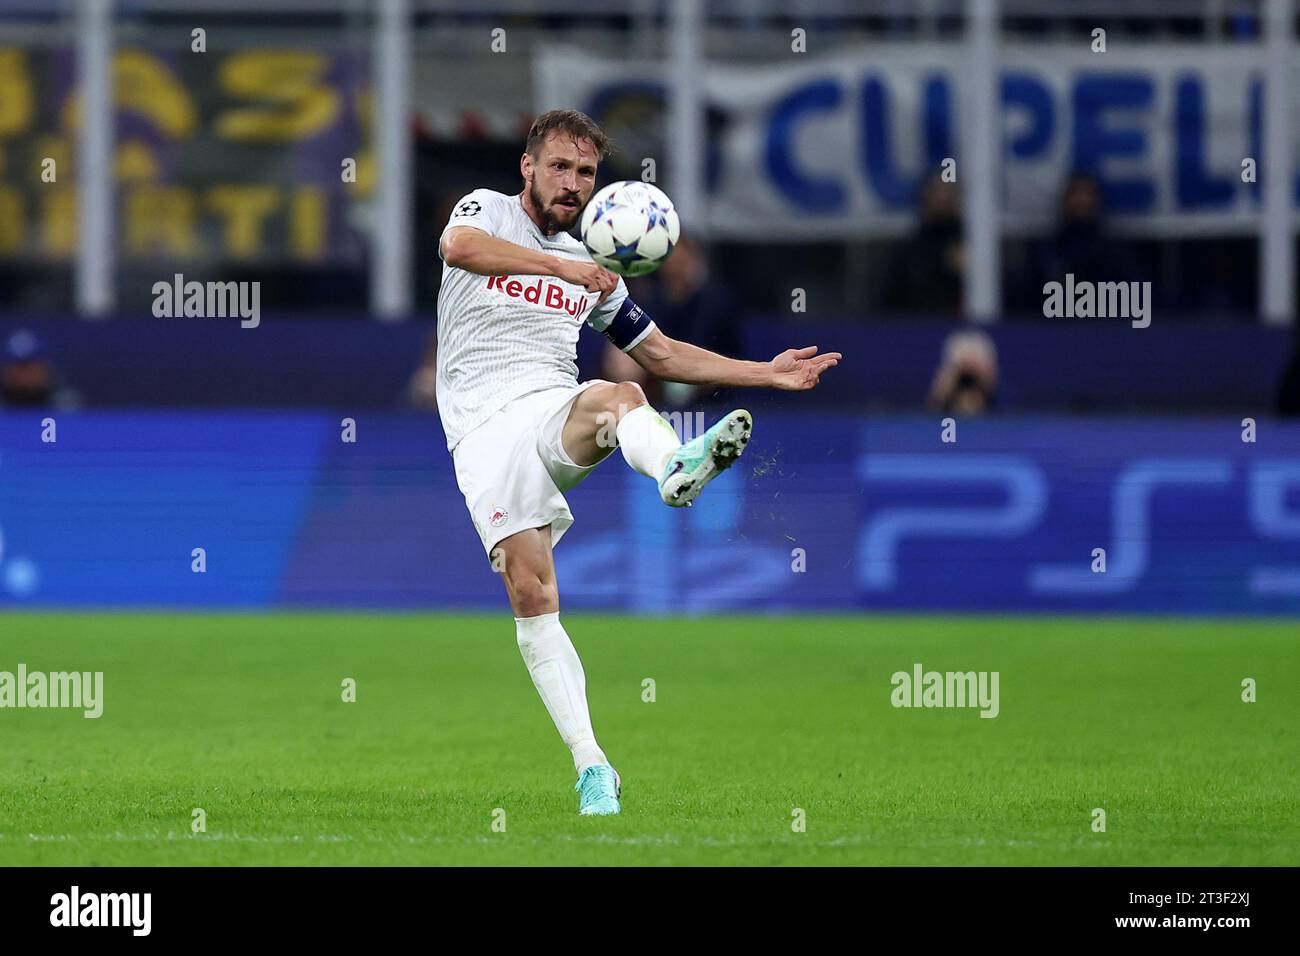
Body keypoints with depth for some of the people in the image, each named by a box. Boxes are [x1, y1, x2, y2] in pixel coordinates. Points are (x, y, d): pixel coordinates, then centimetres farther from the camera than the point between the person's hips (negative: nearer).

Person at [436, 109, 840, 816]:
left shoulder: (590, 267, 22)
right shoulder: (488, 210, 8)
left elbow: (660, 353, 30)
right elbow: (458, 247, -18)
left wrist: (768, 374, 21)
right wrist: (562, 268, -28)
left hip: (557, 414, 3)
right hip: (487, 431, -3)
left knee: (617, 396, -33)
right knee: (530, 593, -15)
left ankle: (677, 467, -67)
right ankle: (591, 768, -14)